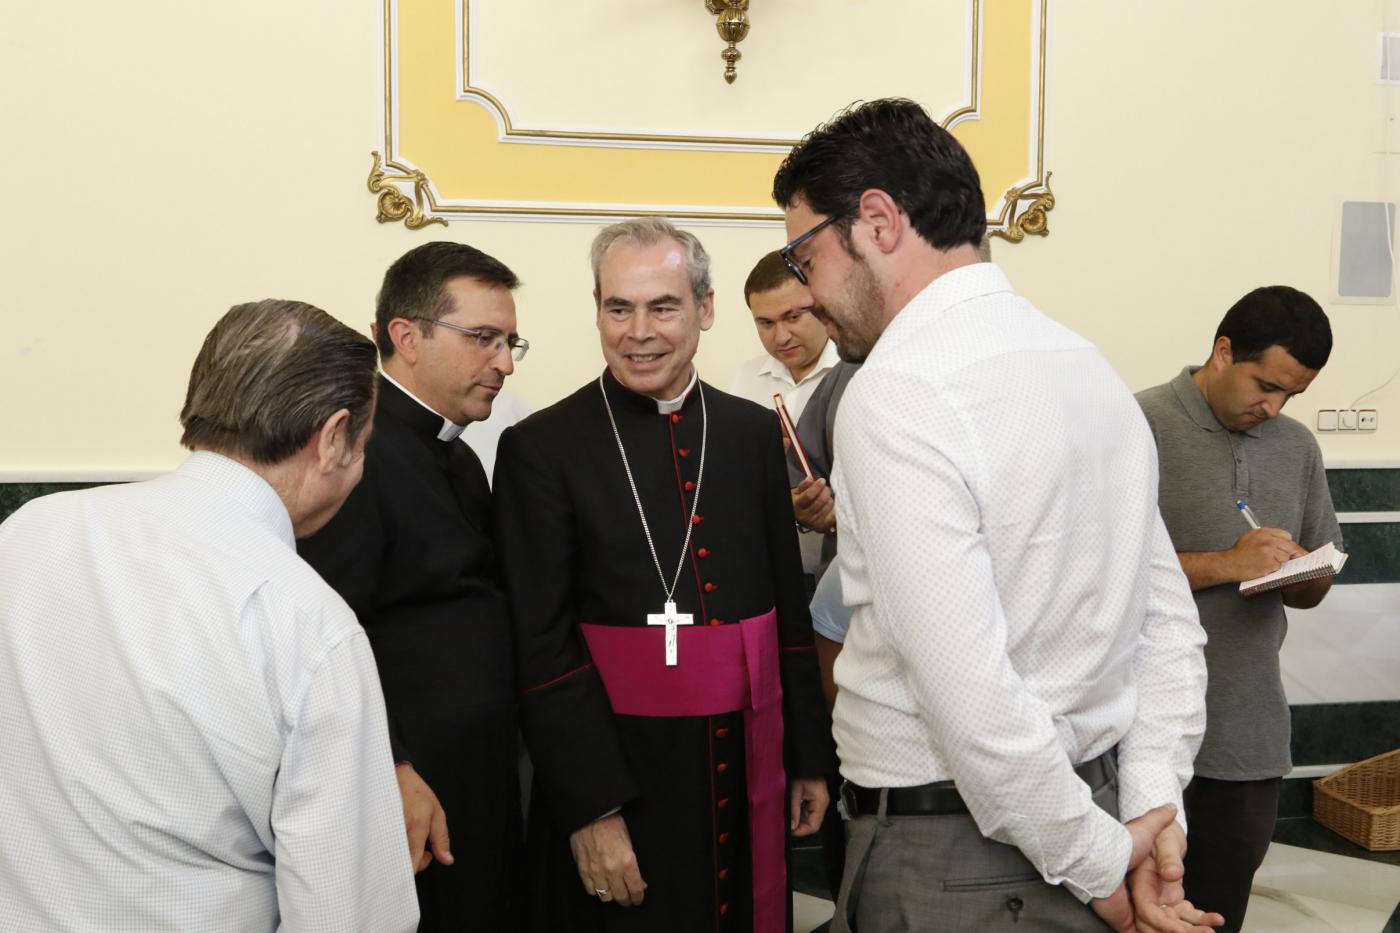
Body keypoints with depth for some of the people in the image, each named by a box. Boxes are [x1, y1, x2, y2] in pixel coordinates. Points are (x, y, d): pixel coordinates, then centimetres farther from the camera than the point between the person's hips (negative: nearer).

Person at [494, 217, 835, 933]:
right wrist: (590, 809, -14)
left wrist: (809, 757, 9)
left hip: (748, 775, 4)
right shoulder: (541, 448, -8)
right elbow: (542, 647, -10)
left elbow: (790, 607, 9)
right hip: (616, 778, -4)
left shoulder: (755, 433, 5)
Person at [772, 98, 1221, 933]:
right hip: (1087, 797, 8)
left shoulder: (896, 394, -21)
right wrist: (1152, 810, 1)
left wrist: (1102, 864, -13)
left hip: (951, 858, -8)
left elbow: (972, 694, -25)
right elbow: (1170, 622, 6)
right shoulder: (1087, 362, 6)